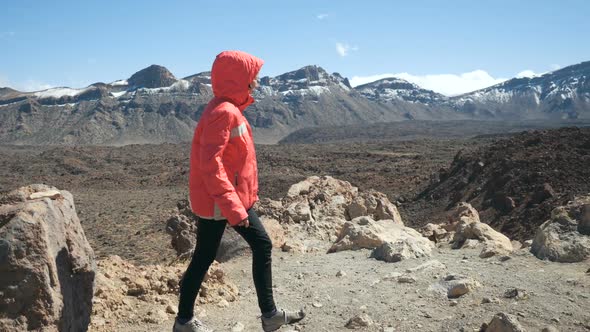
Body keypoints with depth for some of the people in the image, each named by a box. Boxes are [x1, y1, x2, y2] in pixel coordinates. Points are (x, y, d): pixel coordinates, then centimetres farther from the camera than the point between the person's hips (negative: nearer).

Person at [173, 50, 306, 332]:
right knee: (204, 258, 4)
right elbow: (210, 164, -28)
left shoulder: (230, 109, 11)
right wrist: (232, 206, -30)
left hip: (235, 197, 10)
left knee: (262, 246, 12)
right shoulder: (223, 112, -20)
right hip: (217, 201, -10)